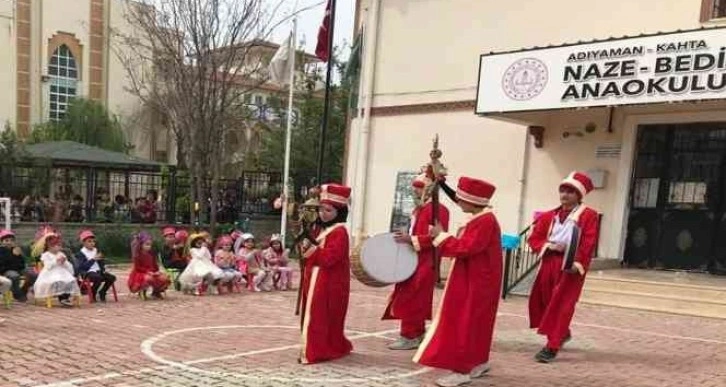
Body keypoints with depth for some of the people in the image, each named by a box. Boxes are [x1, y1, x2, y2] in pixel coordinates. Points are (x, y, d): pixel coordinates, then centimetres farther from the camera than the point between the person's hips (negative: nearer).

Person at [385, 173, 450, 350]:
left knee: (409, 299, -8)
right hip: (414, 260, 10)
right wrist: (405, 238, 10)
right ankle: (418, 333, 24)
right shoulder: (419, 209, 16)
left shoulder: (438, 209, -15)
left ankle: (409, 337, -1)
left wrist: (411, 240, -26)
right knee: (416, 300, 15)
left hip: (425, 262, -10)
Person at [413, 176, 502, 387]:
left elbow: (465, 248, -27)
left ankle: (462, 370, 1)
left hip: (476, 283, -10)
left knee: (465, 323, -6)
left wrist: (441, 236, -18)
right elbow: (464, 245, 14)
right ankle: (479, 362, 30)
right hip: (471, 280, 10)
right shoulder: (479, 219, 12)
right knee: (473, 323, 18)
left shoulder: (485, 221, -21)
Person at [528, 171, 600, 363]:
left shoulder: (588, 215, -3)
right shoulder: (549, 216, 11)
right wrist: (548, 246, -10)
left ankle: (552, 347, -4)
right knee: (544, 301, 14)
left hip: (570, 266, -6)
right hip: (549, 264, 6)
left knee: (561, 305, -7)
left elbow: (588, 244, -11)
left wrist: (578, 262, -23)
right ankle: (563, 333, 38)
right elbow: (534, 239, 9)